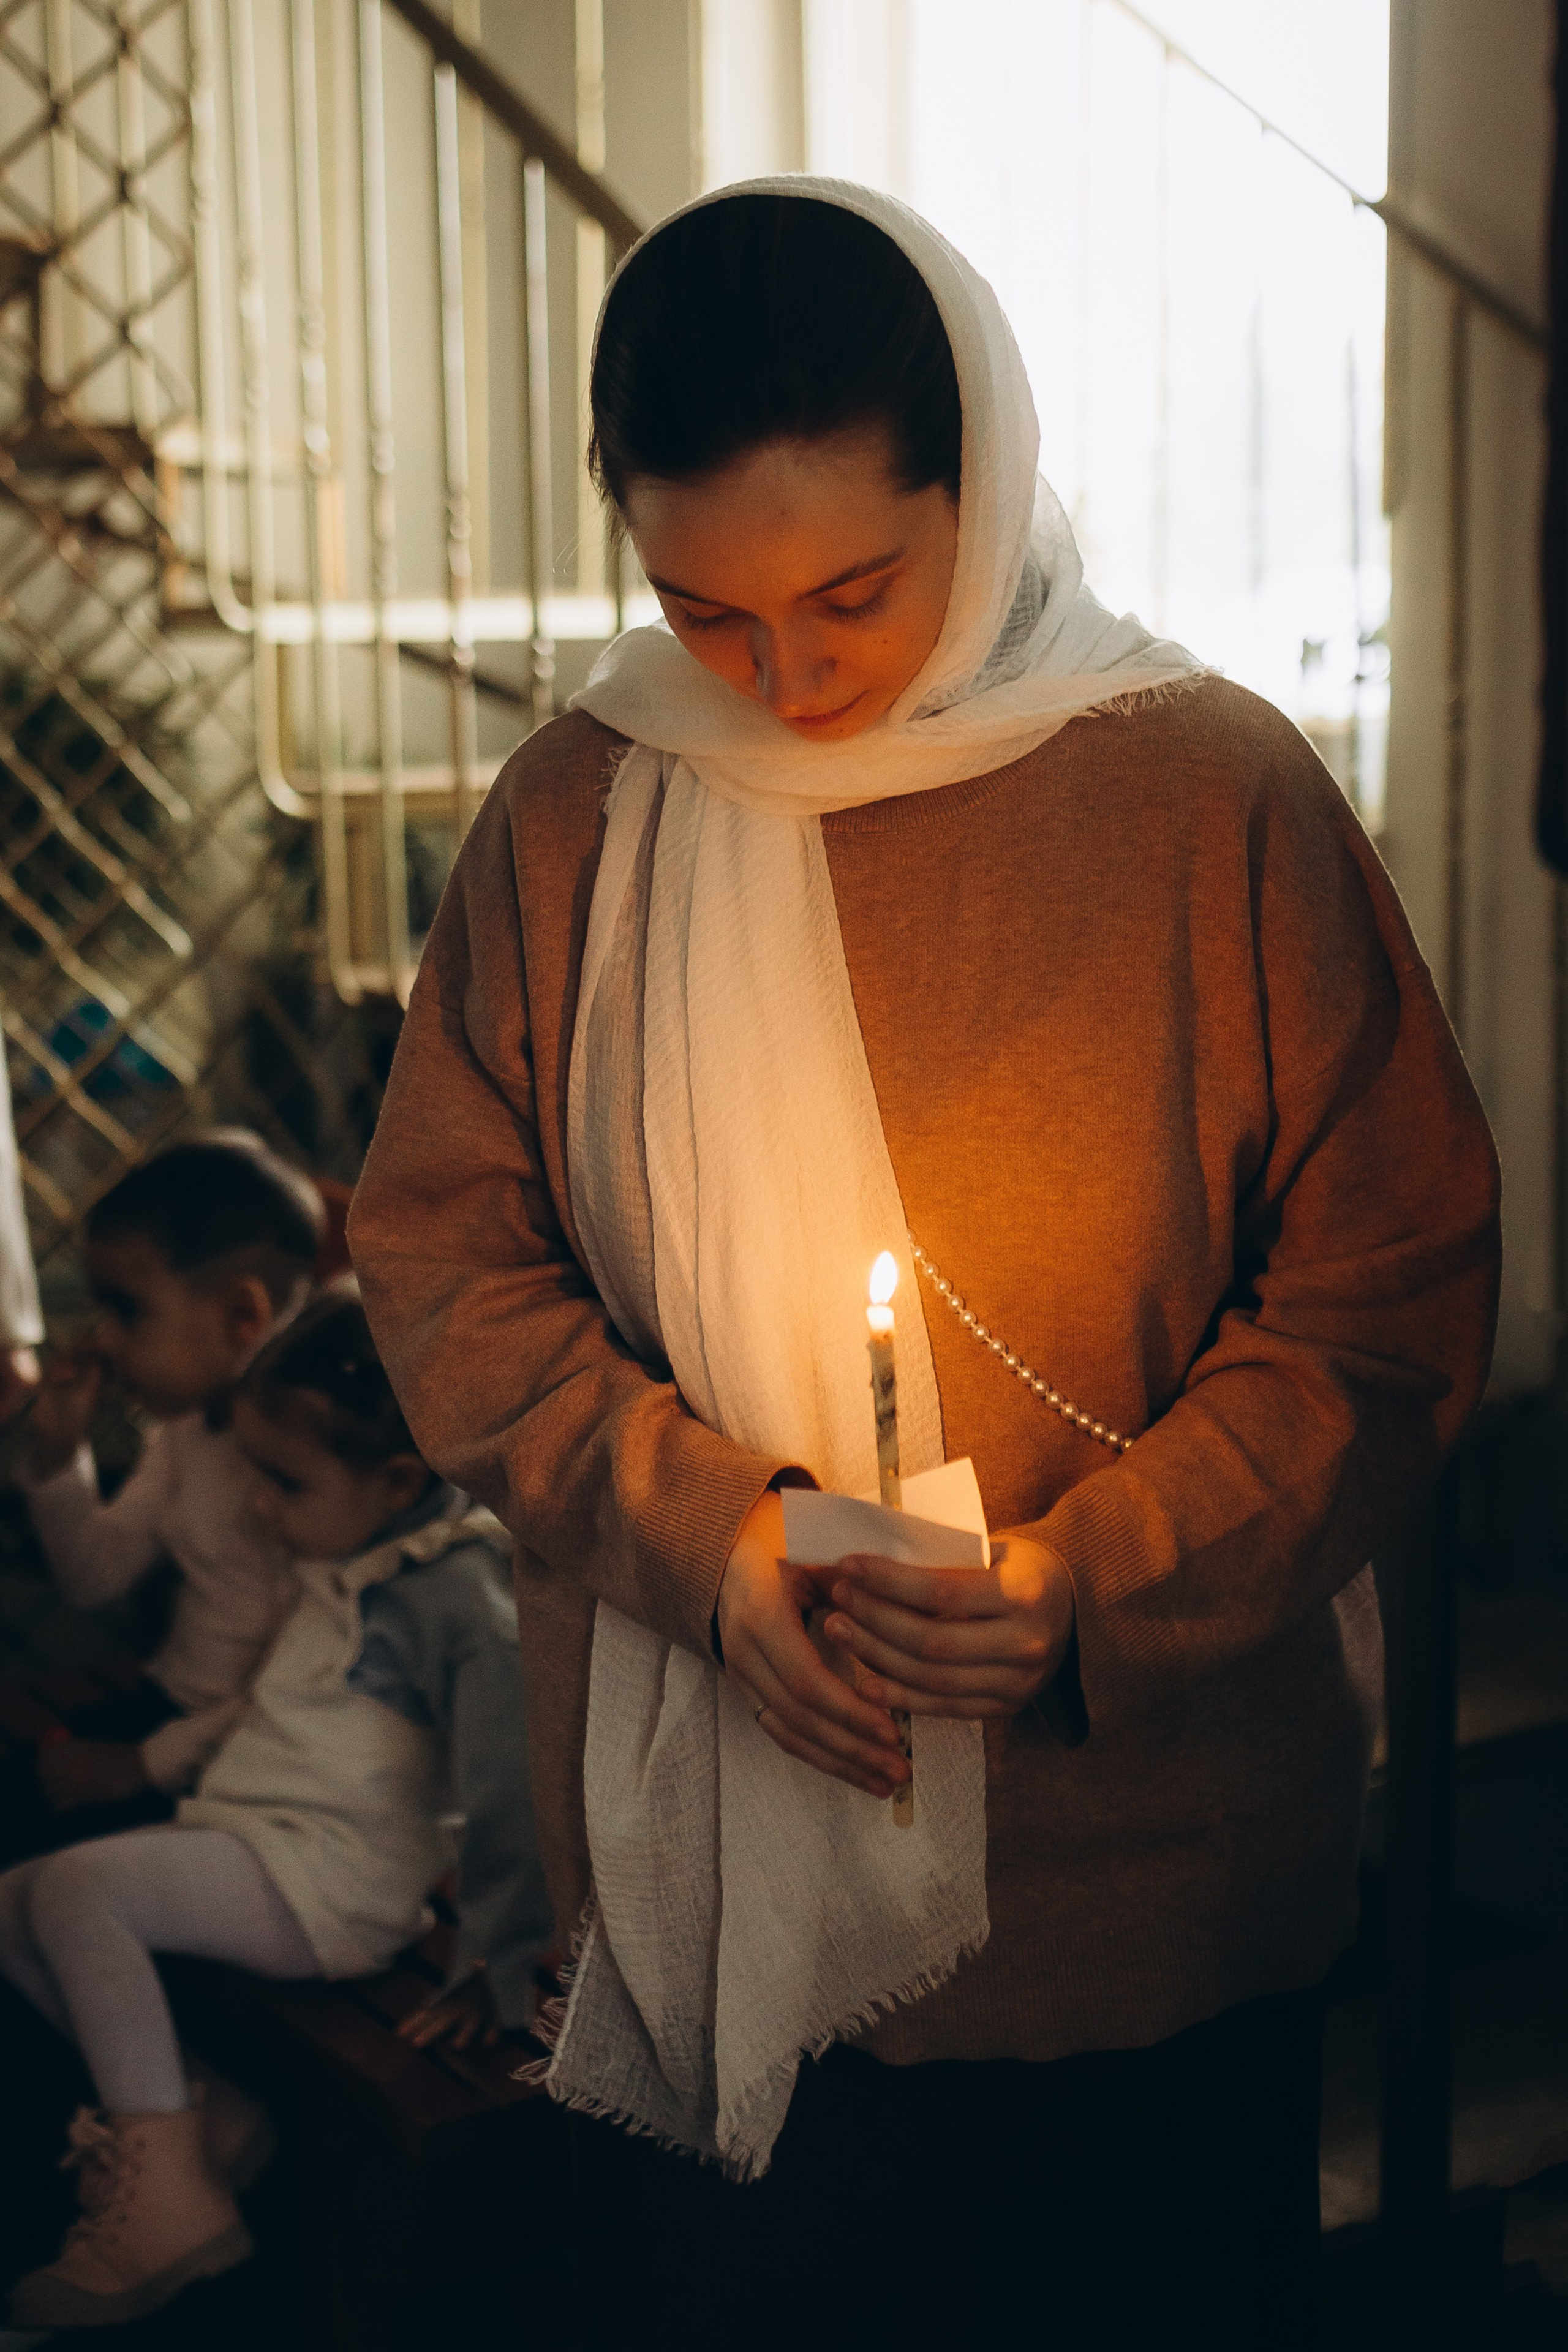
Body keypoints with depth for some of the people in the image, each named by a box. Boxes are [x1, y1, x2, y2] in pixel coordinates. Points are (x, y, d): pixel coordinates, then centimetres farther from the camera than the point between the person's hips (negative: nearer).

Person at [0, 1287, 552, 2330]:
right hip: (246, 1846, 10)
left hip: (326, 1884, -10)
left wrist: (501, 1969, -18)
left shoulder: (459, 1591, -18)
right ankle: (203, 2108, 3)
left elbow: (509, 1783, -20)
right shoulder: (347, 1559, 11)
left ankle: (170, 2195, -17)